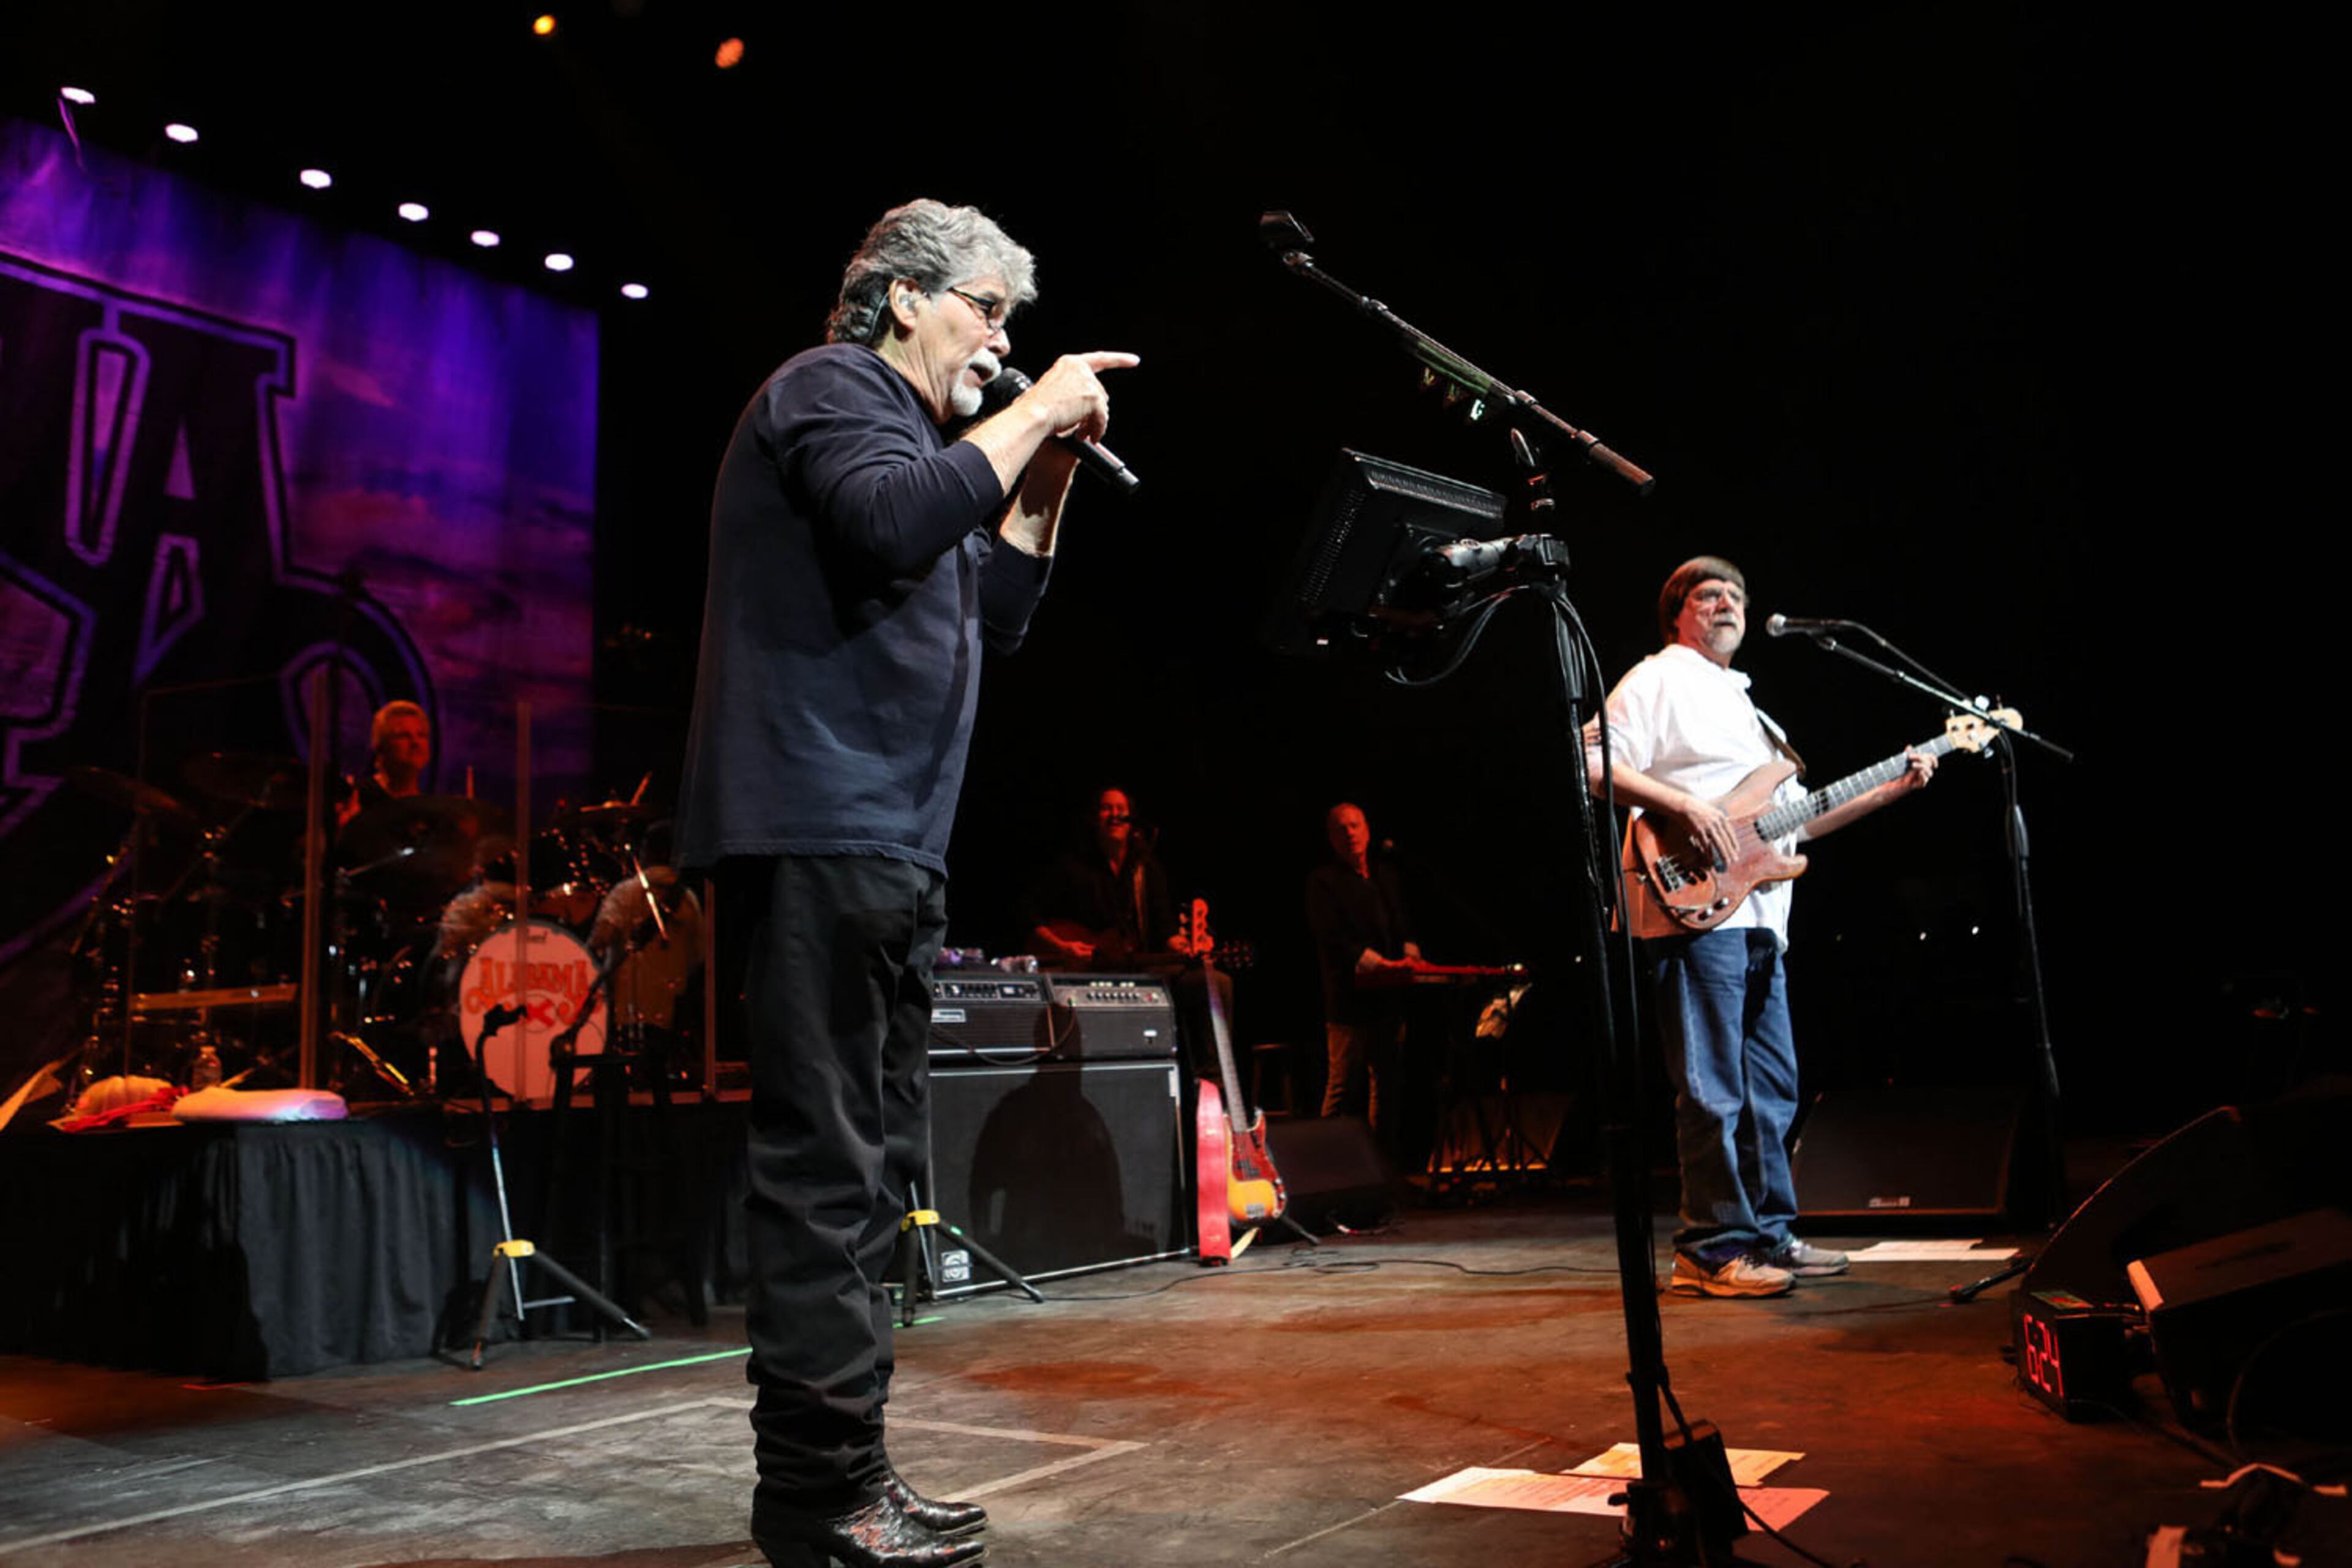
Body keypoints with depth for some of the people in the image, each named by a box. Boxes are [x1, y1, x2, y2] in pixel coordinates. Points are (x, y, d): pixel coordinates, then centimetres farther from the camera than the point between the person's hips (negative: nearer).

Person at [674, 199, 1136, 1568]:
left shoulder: (919, 433, 28)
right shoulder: (831, 388, -1)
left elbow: (995, 618, 25)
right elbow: (893, 524, -22)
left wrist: (1048, 479, 15)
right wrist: (1032, 418, -11)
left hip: (887, 843, 11)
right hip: (820, 832, -11)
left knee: (873, 1161, 11)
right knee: (832, 1162, -10)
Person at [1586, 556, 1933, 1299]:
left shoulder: (1746, 706, 26)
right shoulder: (1658, 680, 0)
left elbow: (1795, 818, 27)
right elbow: (1594, 762, -13)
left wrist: (1889, 790, 21)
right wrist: (1681, 802, -22)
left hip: (1759, 918, 10)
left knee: (1771, 1086, 13)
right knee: (1714, 1092, -8)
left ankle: (1768, 1233, 23)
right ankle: (1712, 1250, -2)